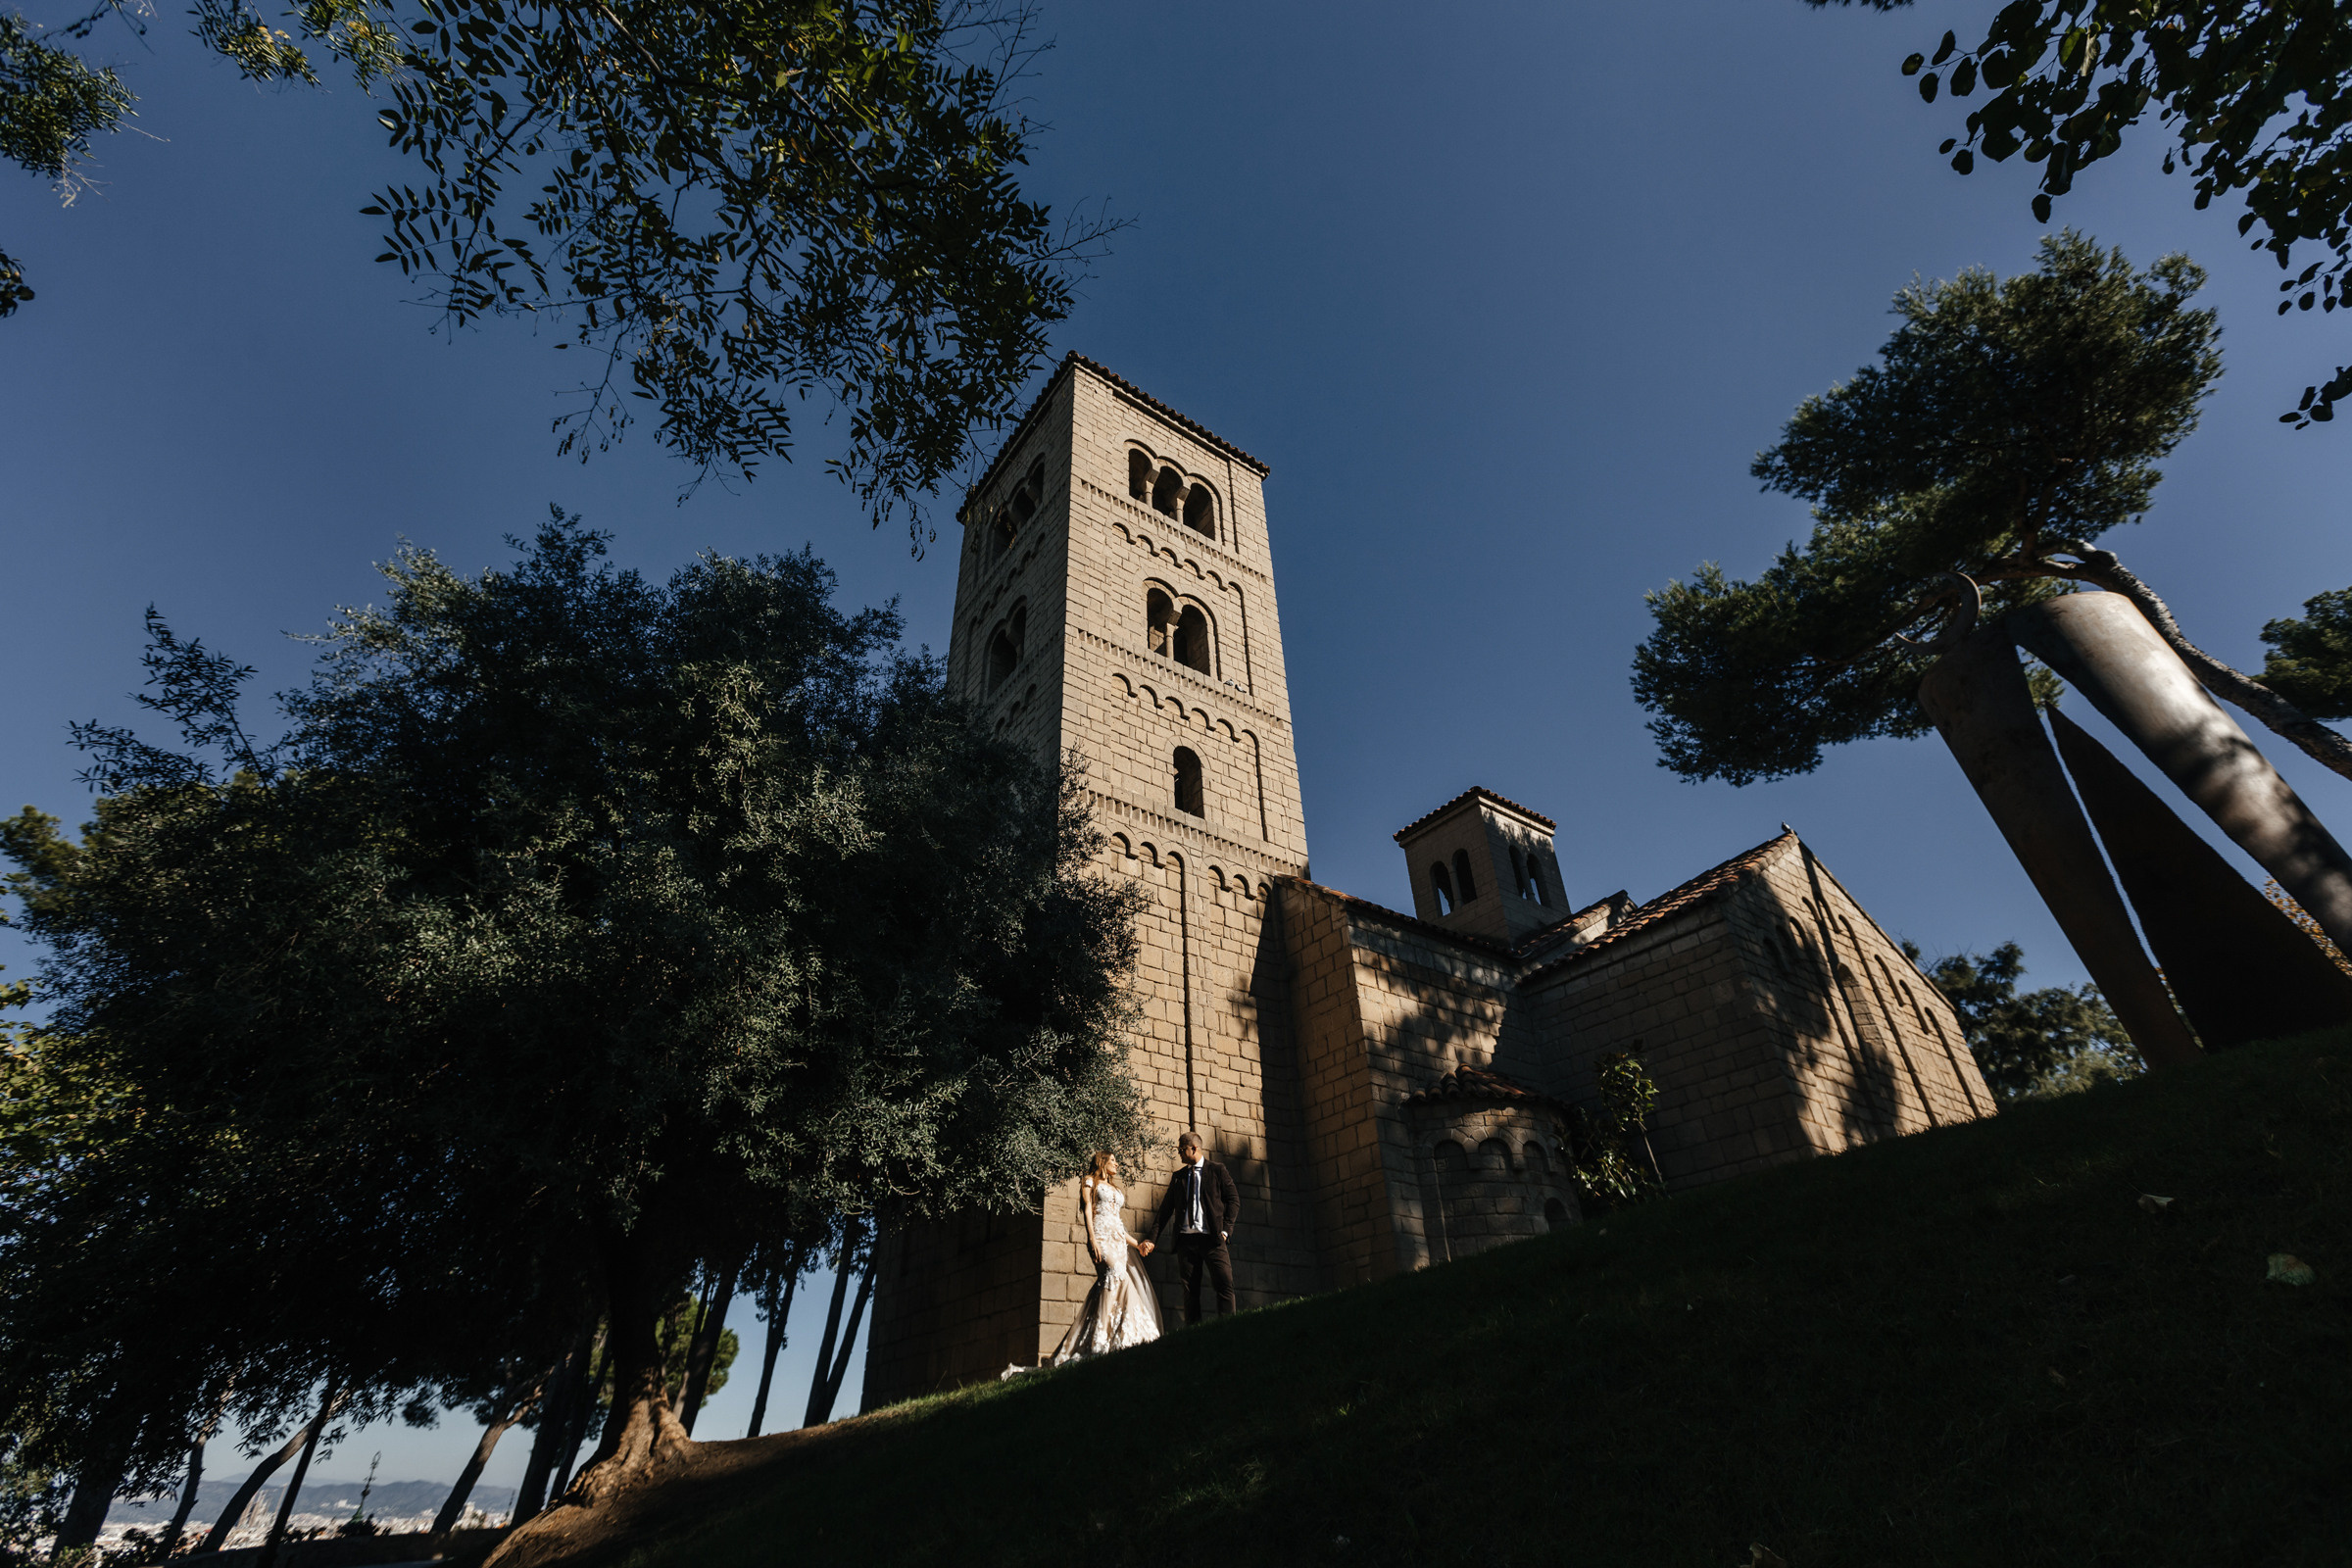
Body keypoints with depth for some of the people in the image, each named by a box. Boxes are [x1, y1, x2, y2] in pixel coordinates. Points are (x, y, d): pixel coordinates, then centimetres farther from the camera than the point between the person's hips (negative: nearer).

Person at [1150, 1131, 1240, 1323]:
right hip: (1186, 1240, 4)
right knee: (1190, 1291, 3)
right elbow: (1166, 1208, 16)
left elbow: (1233, 1200, 3)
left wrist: (1225, 1229, -9)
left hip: (1212, 1238, -4)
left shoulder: (1217, 1170, 5)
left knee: (1224, 1284, -12)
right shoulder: (1178, 1176, 16)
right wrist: (1152, 1238, 7)